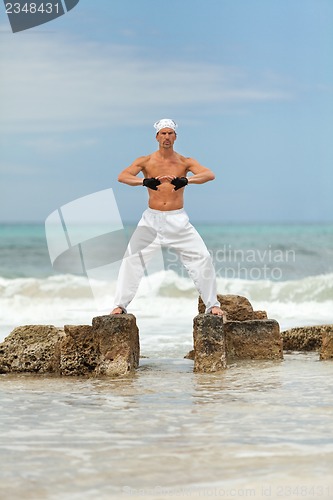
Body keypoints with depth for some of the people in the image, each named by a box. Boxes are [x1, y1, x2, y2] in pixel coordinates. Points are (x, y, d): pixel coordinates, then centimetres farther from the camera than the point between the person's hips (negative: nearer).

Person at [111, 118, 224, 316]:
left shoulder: (185, 162, 0)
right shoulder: (146, 161, -1)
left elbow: (210, 174, -17)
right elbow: (122, 176, -16)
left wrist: (186, 180, -36)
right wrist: (144, 181, -36)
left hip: (178, 219, 0)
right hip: (152, 219, 0)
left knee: (203, 257, -6)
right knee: (132, 258, -8)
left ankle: (212, 304, 6)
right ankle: (120, 305, 1)